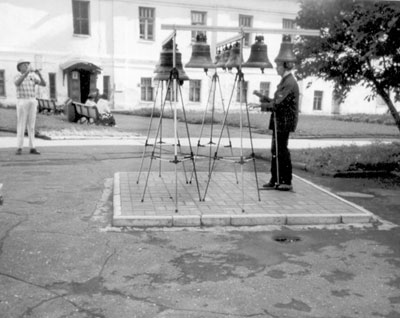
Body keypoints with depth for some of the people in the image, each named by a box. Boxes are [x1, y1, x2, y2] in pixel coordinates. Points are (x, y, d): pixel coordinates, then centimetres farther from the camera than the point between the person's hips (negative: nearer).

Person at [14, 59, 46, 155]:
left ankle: (32, 148, 4)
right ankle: (19, 148, -1)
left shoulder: (33, 77, 13)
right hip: (22, 103, -3)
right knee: (21, 125, -6)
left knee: (31, 125, 2)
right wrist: (27, 72, -32)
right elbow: (17, 84, -25)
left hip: (32, 103, 3)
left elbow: (44, 84, -2)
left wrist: (39, 73, -19)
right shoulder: (17, 77, 1)